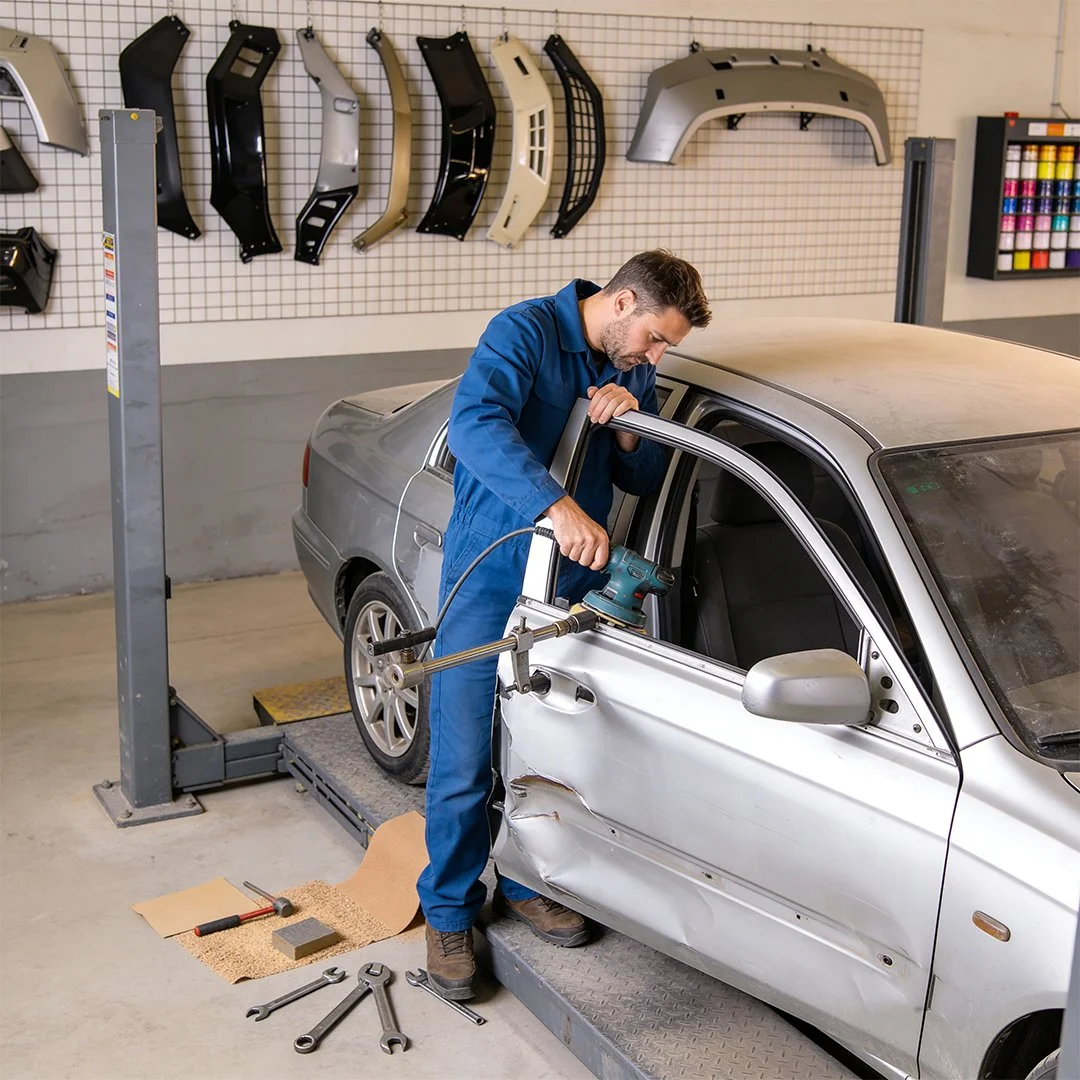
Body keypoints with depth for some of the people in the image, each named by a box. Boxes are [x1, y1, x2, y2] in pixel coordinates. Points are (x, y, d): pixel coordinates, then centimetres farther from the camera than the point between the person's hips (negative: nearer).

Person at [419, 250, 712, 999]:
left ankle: (527, 883, 36)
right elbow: (475, 424, -33)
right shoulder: (526, 332, -15)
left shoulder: (633, 373, 7)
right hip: (491, 578, -6)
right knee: (464, 762, -1)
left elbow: (645, 481, 10)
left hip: (575, 583, 6)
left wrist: (630, 427, -12)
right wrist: (557, 506, -44)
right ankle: (450, 913, 17)